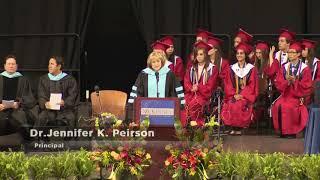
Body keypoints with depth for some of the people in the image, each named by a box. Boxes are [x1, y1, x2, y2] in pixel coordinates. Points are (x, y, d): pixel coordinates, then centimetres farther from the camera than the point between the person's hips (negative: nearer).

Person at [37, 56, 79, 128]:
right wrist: (45, 103, -16)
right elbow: (41, 96, 7)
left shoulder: (69, 79, 7)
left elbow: (73, 96, 1)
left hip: (65, 108, -1)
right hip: (48, 109, 1)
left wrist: (64, 102, -20)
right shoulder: (43, 79, 14)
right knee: (41, 118, -29)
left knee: (70, 118, -31)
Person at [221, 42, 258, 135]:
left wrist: (242, 95, -14)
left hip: (246, 95, -2)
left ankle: (238, 128, -19)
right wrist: (234, 95, -9)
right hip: (233, 95, 2)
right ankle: (233, 128, -18)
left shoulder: (251, 69, 6)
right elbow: (228, 84, 8)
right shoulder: (232, 68, 14)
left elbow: (252, 85, -1)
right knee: (229, 106, -30)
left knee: (240, 105, -34)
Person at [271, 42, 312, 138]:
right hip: (286, 95, 4)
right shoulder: (284, 68, 10)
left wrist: (295, 81, -19)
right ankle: (282, 130, -15)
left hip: (299, 97, -4)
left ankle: (291, 131, -19)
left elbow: (307, 87, -6)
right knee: (277, 106, -26)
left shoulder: (305, 69, -1)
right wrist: (287, 81, -16)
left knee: (288, 106, -32)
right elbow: (278, 84, 4)